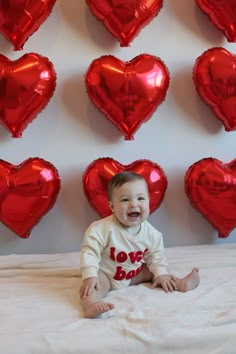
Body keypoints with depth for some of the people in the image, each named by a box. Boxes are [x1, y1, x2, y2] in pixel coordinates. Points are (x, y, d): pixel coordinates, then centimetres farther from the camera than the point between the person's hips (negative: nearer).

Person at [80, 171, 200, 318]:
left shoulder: (150, 232, -9)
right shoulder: (103, 229, -27)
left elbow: (156, 255, 5)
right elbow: (90, 251, -25)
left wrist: (161, 274, -5)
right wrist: (89, 276, -33)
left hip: (134, 274, 7)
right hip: (106, 275, -6)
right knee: (96, 283, -34)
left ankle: (179, 283, 12)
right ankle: (90, 304, -56)